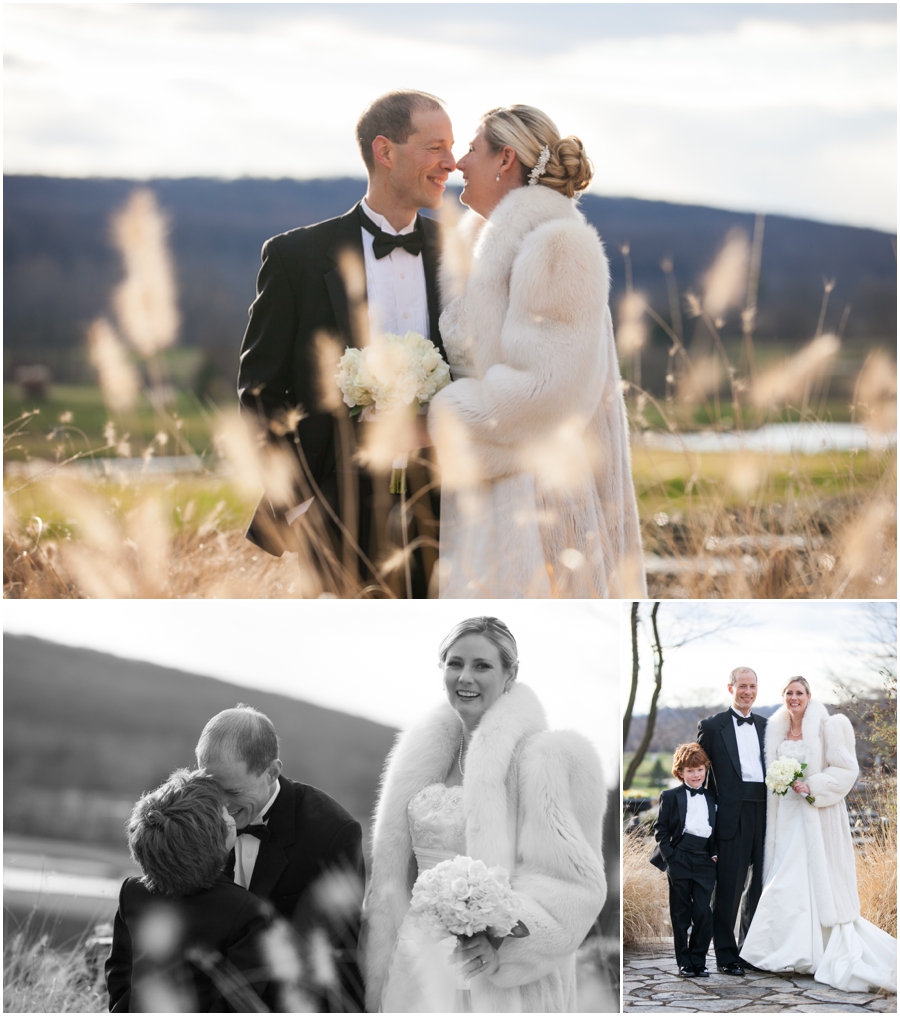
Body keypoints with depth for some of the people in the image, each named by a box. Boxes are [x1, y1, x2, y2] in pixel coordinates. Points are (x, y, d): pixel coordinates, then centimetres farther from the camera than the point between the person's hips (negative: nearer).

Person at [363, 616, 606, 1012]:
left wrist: (505, 937, -25)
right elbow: (392, 875, 14)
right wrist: (379, 980, 10)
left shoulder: (542, 757, -8)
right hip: (420, 964, 5)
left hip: (501, 979, -5)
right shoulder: (423, 755, 9)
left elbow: (574, 881, -12)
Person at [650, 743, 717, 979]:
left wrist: (715, 855, 4)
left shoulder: (712, 800, 14)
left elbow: (717, 833, 19)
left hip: (704, 862, 2)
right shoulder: (670, 797, 3)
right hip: (679, 862, -2)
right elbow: (660, 829, 0)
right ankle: (684, 962, 11)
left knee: (703, 913, -5)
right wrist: (670, 857, -9)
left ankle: (698, 961, 5)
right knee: (681, 915, 3)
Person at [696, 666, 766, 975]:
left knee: (761, 884, 10)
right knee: (730, 886, -3)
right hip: (732, 814, -5)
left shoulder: (766, 726, 16)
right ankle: (726, 955, 4)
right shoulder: (712, 726, 2)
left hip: (764, 812, 5)